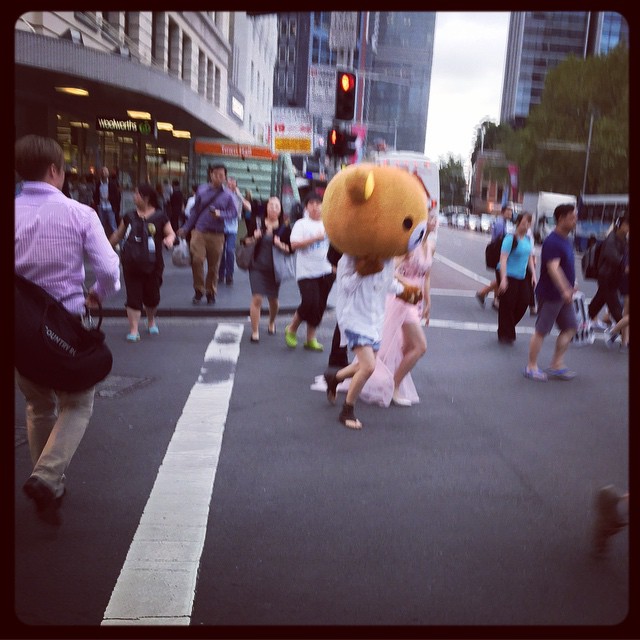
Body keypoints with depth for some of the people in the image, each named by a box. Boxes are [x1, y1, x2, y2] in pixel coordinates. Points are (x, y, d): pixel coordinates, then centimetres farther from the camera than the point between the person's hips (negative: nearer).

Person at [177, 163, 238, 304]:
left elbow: (234, 213, 2)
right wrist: (185, 228, 12)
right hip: (199, 231, 0)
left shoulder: (227, 195, 1)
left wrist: (220, 214, -16)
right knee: (197, 260, -13)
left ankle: (211, 292, 25)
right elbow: (195, 211, 10)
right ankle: (199, 290, 5)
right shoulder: (202, 191, 4)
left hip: (217, 234, 0)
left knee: (214, 265, 8)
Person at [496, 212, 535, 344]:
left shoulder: (528, 238, 8)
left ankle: (508, 329, 25)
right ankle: (505, 335, 10)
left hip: (522, 276, 7)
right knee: (507, 305, -3)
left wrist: (533, 274, 13)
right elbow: (503, 259, -19)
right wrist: (503, 279, -24)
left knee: (523, 302, 6)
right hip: (509, 276, -7)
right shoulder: (510, 238, -14)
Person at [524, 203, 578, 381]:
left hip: (564, 295, 10)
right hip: (550, 295, -10)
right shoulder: (552, 242, -19)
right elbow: (553, 268, -31)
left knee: (570, 327, 13)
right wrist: (565, 290, -39)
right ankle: (531, 367, 11)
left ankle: (556, 365, 21)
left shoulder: (566, 240, 12)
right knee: (541, 331, 0)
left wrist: (571, 286, 25)